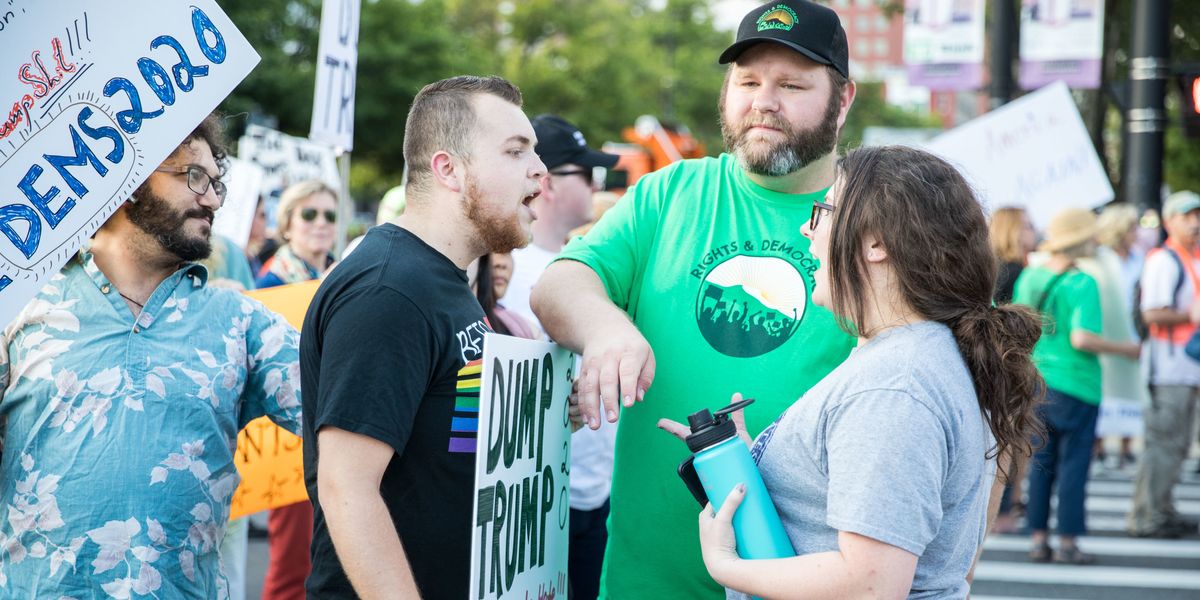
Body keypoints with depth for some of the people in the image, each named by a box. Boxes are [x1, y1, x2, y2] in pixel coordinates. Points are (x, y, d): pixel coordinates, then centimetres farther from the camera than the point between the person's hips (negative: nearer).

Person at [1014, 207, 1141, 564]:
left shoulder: (1029, 277, 6)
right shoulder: (1082, 284, -15)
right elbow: (1081, 338, -23)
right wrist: (1125, 350, -11)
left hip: (1035, 383, 6)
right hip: (1075, 384, -6)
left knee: (1041, 463, 12)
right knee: (1073, 463, 1)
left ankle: (1039, 540, 13)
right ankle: (1067, 543, 3)